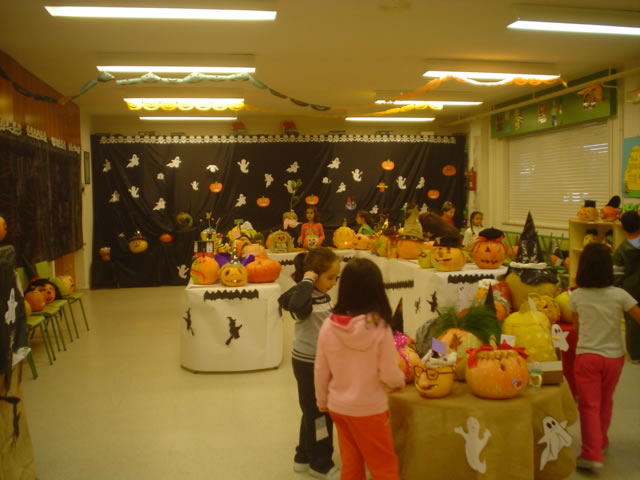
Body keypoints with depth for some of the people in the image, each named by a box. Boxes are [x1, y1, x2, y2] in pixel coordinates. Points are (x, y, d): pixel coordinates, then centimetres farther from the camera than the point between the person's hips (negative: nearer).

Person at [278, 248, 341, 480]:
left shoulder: (324, 296, 6)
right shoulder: (304, 296, -23)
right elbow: (297, 306, -49)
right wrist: (307, 282, -36)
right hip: (308, 363, -9)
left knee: (314, 413, 20)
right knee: (319, 414, 5)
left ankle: (304, 457, 36)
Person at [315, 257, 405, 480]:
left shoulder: (329, 325, -11)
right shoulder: (379, 327, -21)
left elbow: (321, 370, -2)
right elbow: (389, 375, -15)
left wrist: (322, 400, 15)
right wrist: (401, 379, 7)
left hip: (338, 406, 4)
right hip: (369, 409, -4)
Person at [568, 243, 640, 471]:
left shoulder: (576, 296, -7)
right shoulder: (619, 295, -12)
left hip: (587, 355, -1)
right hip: (614, 356, 1)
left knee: (589, 405, 4)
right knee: (605, 402, 21)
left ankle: (592, 454, -3)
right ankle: (601, 442, 39)